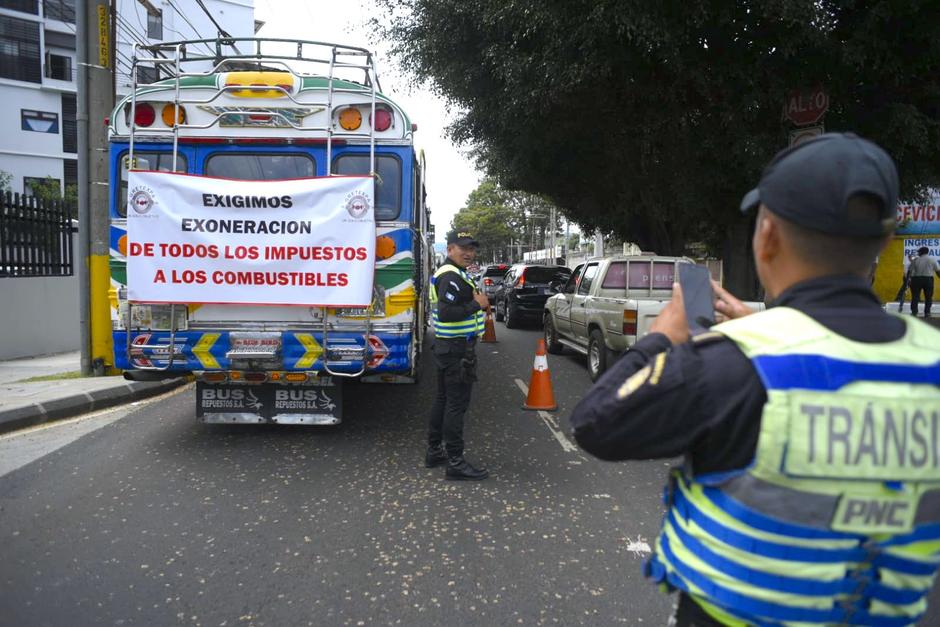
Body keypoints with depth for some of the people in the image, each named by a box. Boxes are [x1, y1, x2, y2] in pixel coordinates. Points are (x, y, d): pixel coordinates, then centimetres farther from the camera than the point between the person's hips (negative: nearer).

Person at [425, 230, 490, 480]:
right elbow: (447, 313, -29)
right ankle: (455, 462, -3)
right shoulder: (452, 276, -18)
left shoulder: (444, 273, 16)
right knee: (457, 404, -7)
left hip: (447, 345, 11)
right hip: (457, 347, -11)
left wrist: (475, 300, 13)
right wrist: (477, 304, -20)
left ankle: (435, 451, 26)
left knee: (443, 399, 17)